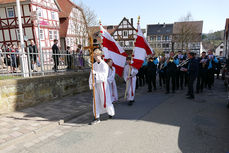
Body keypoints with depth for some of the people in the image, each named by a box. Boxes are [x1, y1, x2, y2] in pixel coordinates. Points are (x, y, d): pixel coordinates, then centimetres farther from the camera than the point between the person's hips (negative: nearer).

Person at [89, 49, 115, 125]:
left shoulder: (104, 65, -10)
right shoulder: (94, 65, 9)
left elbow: (104, 75, -21)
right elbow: (92, 75, 5)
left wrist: (96, 73, -32)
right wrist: (92, 82, -12)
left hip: (103, 84, -5)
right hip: (96, 85, 5)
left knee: (105, 100, 4)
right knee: (96, 100, 4)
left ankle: (111, 113, 31)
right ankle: (97, 118, 12)